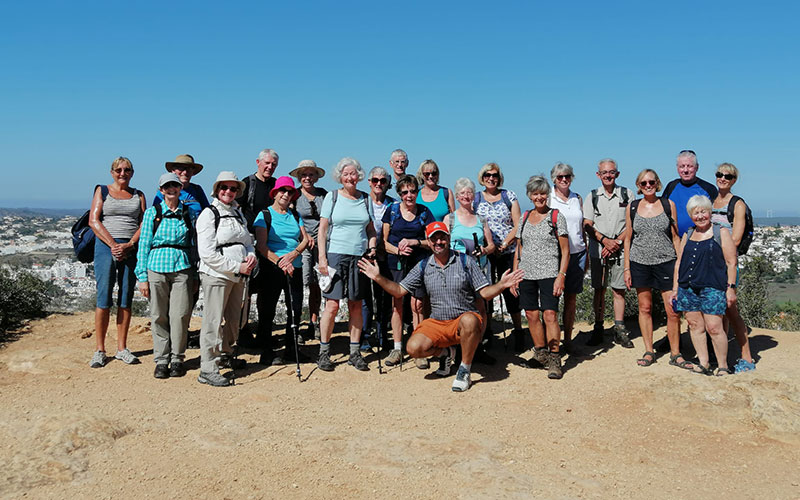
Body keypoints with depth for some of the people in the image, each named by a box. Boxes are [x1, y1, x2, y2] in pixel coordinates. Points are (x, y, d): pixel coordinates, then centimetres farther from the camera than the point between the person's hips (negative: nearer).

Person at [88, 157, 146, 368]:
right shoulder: (102, 191, 9)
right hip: (106, 246, -2)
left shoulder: (138, 195, 15)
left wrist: (128, 245, -10)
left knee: (126, 299, 3)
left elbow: (144, 224, 6)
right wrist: (113, 244, -11)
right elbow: (93, 220, -1)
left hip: (131, 249, 2)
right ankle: (100, 350, 0)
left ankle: (122, 348, 10)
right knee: (104, 299, -6)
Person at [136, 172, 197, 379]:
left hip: (183, 268, 1)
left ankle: (177, 358, 11)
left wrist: (196, 276, 10)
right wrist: (142, 276, 0)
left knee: (180, 315, -3)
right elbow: (144, 244, 5)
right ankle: (161, 360, 13)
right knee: (159, 316, 2)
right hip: (157, 267, 0)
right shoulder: (152, 212, 5)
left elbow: (194, 244, 13)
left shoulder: (188, 213, 9)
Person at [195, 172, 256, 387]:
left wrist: (251, 255, -2)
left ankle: (225, 356, 36)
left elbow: (247, 241, 22)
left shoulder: (238, 213, 15)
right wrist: (238, 266, -17)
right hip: (216, 275, -7)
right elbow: (208, 254, -15)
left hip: (237, 276, 8)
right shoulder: (208, 214, -7)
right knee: (213, 322, -6)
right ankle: (207, 369, -2)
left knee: (234, 320, 17)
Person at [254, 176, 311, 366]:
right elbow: (261, 245, -8)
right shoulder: (264, 215, 1)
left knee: (295, 310, 7)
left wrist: (293, 254, -12)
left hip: (295, 269, 5)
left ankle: (291, 350, 20)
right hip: (271, 269, -5)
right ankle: (266, 353, 8)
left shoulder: (295, 215, 15)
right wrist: (280, 262, -18)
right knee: (267, 312, -1)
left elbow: (305, 239, 7)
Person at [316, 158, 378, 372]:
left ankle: (355, 353, 13)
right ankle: (324, 352, 4)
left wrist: (372, 246, 1)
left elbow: (371, 228, 20)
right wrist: (322, 257, -7)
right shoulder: (332, 197, 4)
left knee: (356, 305, 5)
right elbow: (322, 229, 1)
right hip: (336, 255, -3)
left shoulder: (366, 199, 12)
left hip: (359, 257, 3)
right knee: (332, 304, -8)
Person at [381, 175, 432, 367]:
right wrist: (397, 250, -12)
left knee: (417, 305, -5)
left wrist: (416, 242, -11)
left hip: (418, 264, 0)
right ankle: (397, 349, 11)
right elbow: (383, 241, 6)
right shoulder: (392, 210, 6)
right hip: (395, 264, 0)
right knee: (396, 304, 2)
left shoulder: (424, 212, 7)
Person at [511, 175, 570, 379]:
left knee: (550, 315, -12)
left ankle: (554, 360, -7)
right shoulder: (525, 217, 13)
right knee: (531, 314, 7)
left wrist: (561, 276, -12)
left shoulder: (557, 217, 0)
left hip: (549, 274, -4)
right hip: (526, 274, 5)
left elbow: (565, 251, -2)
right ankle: (540, 353, 22)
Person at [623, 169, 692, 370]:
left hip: (666, 262, -1)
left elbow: (676, 237, 6)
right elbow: (628, 239, 8)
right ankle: (649, 352, 18)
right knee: (645, 308, 6)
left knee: (673, 310, -3)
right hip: (640, 263, 1)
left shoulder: (668, 205, 3)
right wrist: (627, 268, 4)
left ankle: (675, 354, 10)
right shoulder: (632, 207, 5)